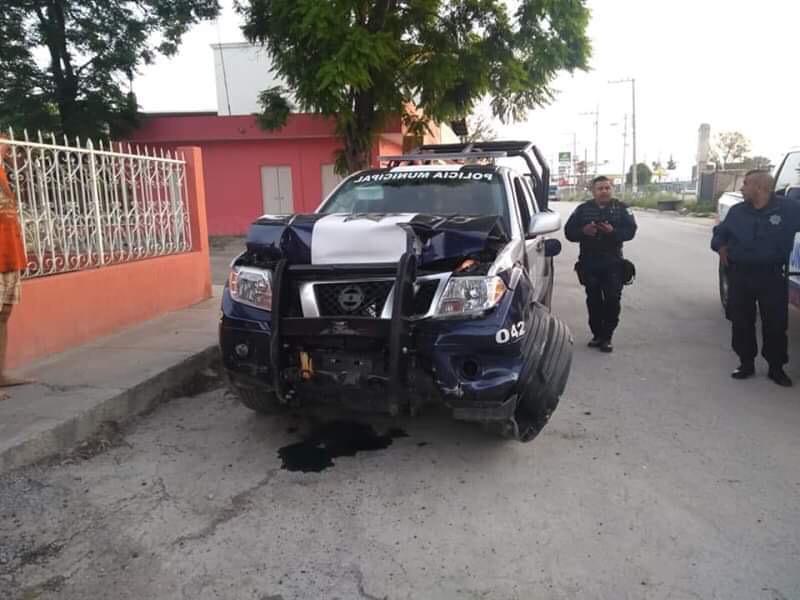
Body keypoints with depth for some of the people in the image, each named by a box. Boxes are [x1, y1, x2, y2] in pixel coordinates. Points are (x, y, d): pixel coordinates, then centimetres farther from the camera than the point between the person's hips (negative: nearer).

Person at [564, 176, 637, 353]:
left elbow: (630, 230, -3)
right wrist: (583, 231, -17)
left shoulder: (621, 208, 6)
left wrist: (613, 231, -22)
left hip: (613, 263, -1)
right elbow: (569, 231, 4)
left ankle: (607, 337, 5)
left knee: (612, 300, -5)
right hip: (589, 263, 1)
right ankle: (597, 335, 20)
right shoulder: (583, 209, 8)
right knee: (594, 301, 7)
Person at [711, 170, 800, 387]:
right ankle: (746, 364, 22)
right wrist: (720, 247, 0)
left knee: (775, 324, 3)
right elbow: (720, 232, 18)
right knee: (741, 322, 7)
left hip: (772, 276, -3)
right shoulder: (737, 211, 5)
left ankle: (776, 368, 18)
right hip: (740, 275, 3)